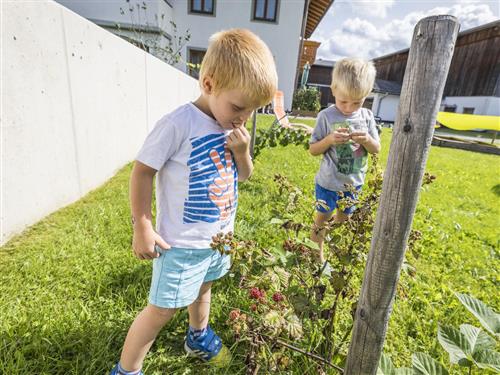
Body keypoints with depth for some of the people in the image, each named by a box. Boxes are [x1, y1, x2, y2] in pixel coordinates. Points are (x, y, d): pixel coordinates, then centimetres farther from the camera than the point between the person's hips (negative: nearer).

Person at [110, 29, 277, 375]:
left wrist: (241, 152, -14)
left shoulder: (234, 128, -1)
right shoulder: (179, 124, -23)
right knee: (164, 308, 7)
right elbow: (142, 171, -17)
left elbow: (244, 176, 7)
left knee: (203, 288, 28)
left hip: (220, 236, 7)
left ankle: (198, 336, 55)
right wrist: (142, 227, -15)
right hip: (182, 243, -6)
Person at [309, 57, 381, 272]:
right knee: (322, 219, 12)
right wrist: (329, 139, -27)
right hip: (328, 182, -4)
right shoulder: (326, 116, -14)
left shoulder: (367, 117, -3)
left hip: (354, 183, 4)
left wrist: (366, 139, -20)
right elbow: (313, 150, -9)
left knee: (343, 219, 21)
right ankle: (318, 255, 32)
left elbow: (376, 149, 2)